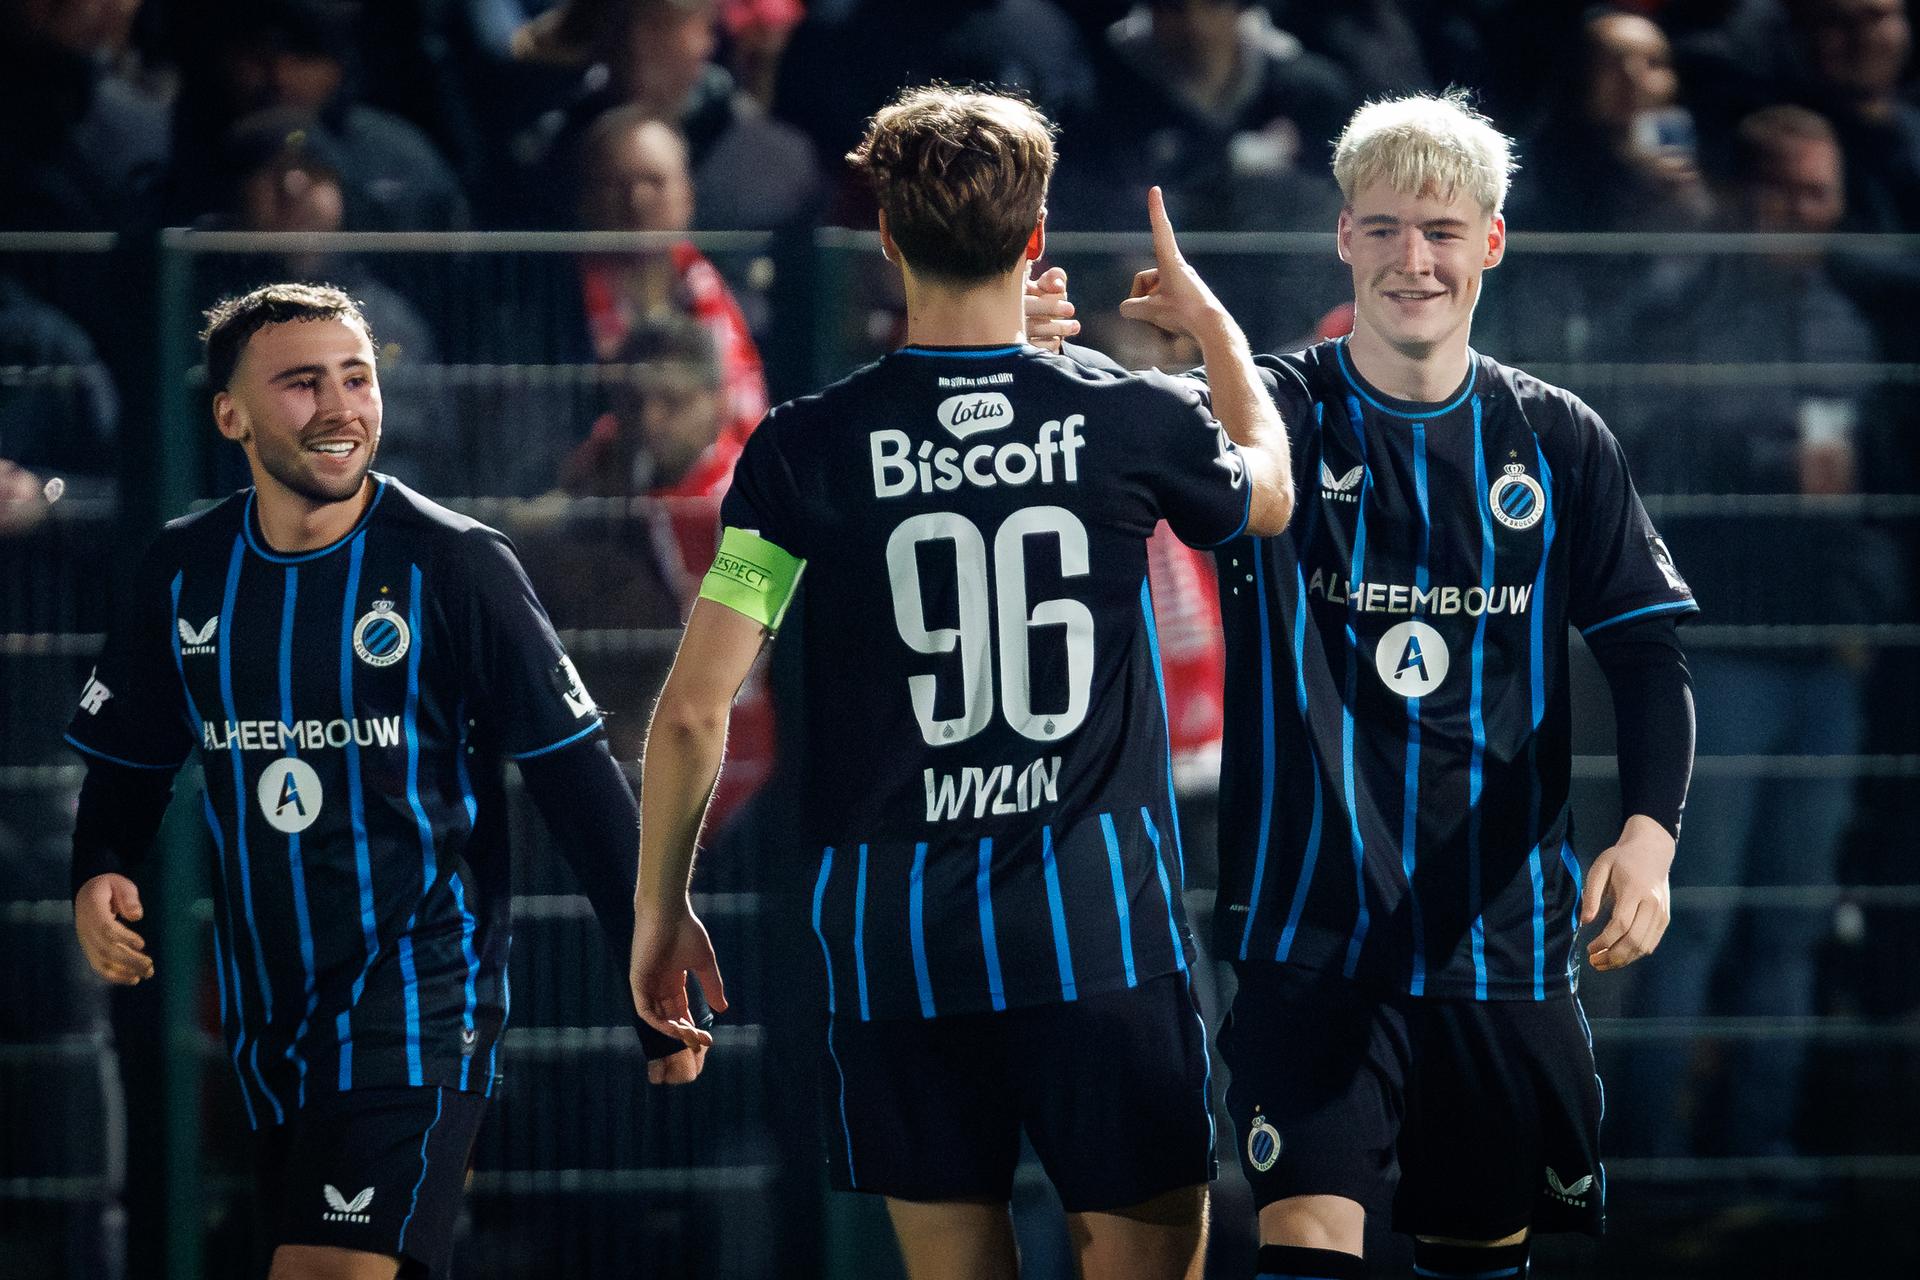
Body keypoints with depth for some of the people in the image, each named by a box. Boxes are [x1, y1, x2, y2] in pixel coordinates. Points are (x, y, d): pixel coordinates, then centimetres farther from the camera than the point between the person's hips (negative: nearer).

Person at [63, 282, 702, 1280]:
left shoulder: (452, 563, -8)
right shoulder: (183, 571, 4)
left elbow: (575, 774, -6)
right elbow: (127, 760, 18)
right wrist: (99, 877, -2)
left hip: (420, 1005, -5)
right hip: (267, 1019, 5)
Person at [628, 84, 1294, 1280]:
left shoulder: (806, 449, -3)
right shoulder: (1133, 422, -1)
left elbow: (694, 708, -4)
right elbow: (1269, 489, 24)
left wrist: (661, 905, 10)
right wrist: (1211, 320, 41)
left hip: (900, 943, 1)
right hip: (1107, 932, -1)